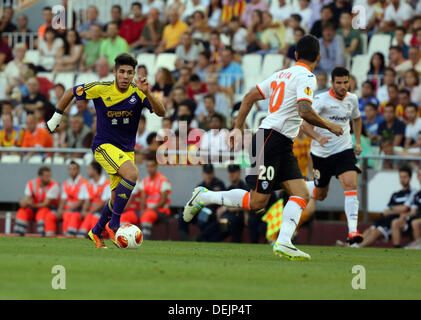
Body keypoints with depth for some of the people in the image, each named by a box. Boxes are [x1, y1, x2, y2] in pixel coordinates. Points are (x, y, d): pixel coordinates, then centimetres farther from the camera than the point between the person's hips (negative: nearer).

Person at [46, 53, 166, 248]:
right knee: (132, 174, -30)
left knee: (118, 199, 9)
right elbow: (71, 93, 2)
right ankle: (113, 225, -22)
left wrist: (147, 94, -37)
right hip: (104, 145, -5)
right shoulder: (100, 89, -13)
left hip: (127, 150, 5)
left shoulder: (138, 92, -9)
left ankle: (96, 232, 34)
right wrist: (57, 117, 8)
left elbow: (161, 112, -22)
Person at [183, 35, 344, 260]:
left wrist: (238, 128, 22)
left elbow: (250, 97, 19)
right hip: (270, 139, -10)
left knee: (302, 195, -1)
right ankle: (204, 197, 5)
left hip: (283, 147, 10)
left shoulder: (282, 74, 17)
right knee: (256, 202, -8)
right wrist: (329, 126, -8)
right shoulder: (306, 77, -9)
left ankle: (283, 243, -13)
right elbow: (304, 111, -23)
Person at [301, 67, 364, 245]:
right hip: (321, 153, -3)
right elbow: (304, 122, -23)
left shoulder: (352, 99, 2)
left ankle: (352, 231, -25)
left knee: (351, 185, -20)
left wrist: (358, 142, 16)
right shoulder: (322, 100, -16)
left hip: (344, 150, 3)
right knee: (320, 195, 12)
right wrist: (318, 138, -39)